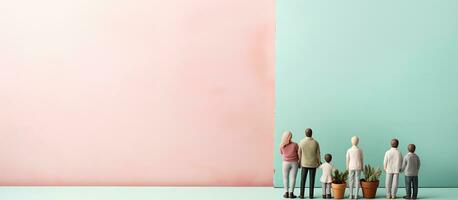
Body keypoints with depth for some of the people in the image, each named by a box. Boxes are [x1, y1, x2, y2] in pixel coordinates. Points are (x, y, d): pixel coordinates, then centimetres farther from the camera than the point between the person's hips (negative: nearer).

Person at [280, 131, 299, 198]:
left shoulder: (281, 146, -10)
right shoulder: (295, 145, -13)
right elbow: (298, 154, 0)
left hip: (286, 163, 1)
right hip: (294, 163, -1)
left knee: (285, 178, 12)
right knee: (293, 178, 4)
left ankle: (286, 193, 9)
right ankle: (291, 193, 1)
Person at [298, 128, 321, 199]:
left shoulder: (301, 142, -12)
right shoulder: (316, 143, -12)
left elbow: (299, 154, -4)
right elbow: (318, 154, -5)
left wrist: (299, 163, 9)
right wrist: (319, 163, 10)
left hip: (304, 164, 0)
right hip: (313, 164, 0)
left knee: (303, 180, 9)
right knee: (311, 180, 7)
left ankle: (302, 195, 10)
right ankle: (311, 195, 9)